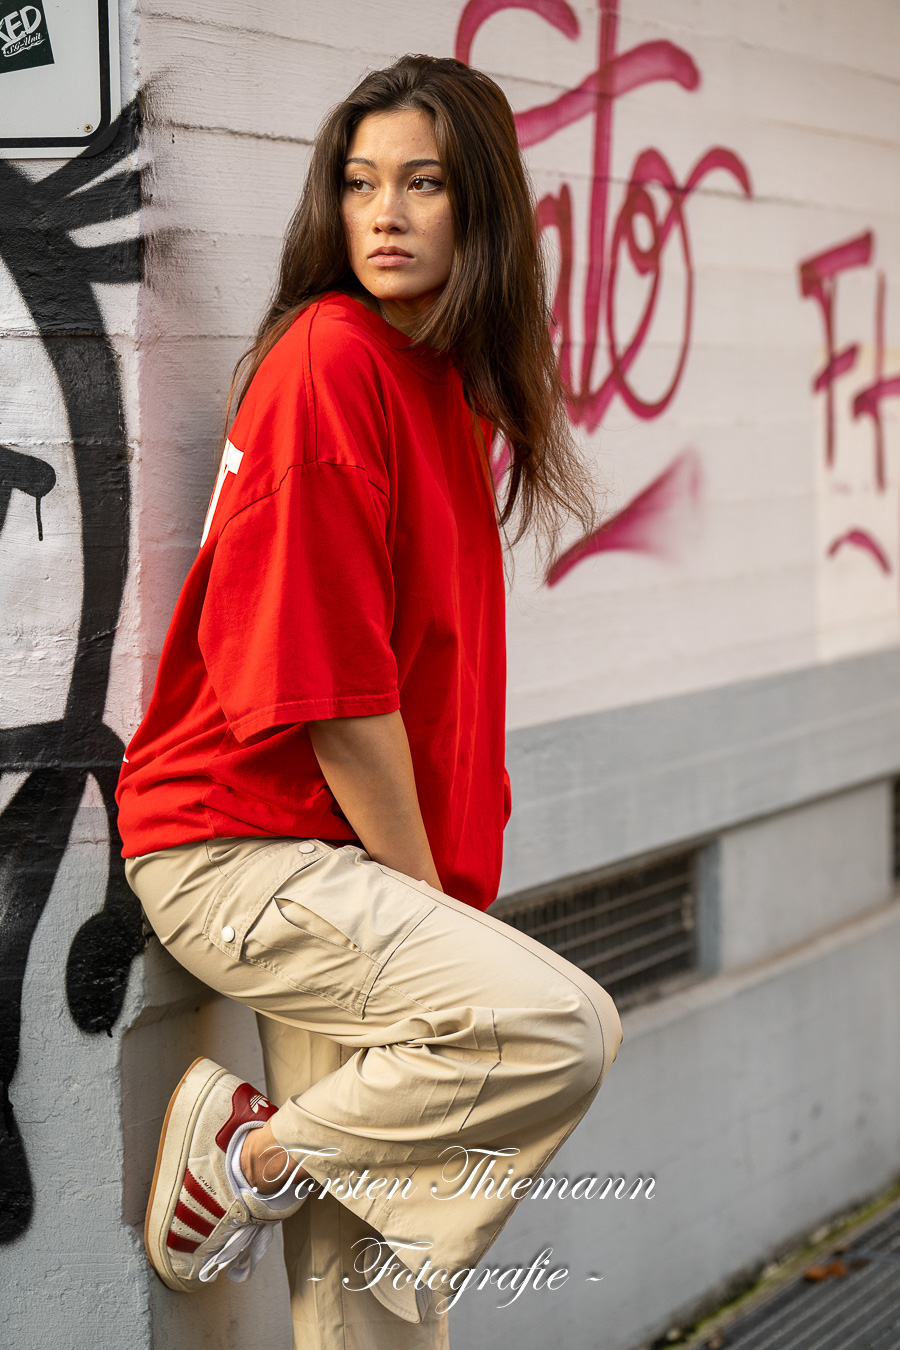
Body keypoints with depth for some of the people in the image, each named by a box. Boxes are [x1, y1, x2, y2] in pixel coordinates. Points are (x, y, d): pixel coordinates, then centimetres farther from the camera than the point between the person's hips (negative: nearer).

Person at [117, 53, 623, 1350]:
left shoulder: (447, 383, 13)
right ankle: (246, 1154, -6)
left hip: (342, 867, 9)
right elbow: (329, 683, -17)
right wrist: (428, 894, -10)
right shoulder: (330, 360, -14)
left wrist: (439, 896, 7)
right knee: (565, 1027, -24)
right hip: (240, 848, -9)